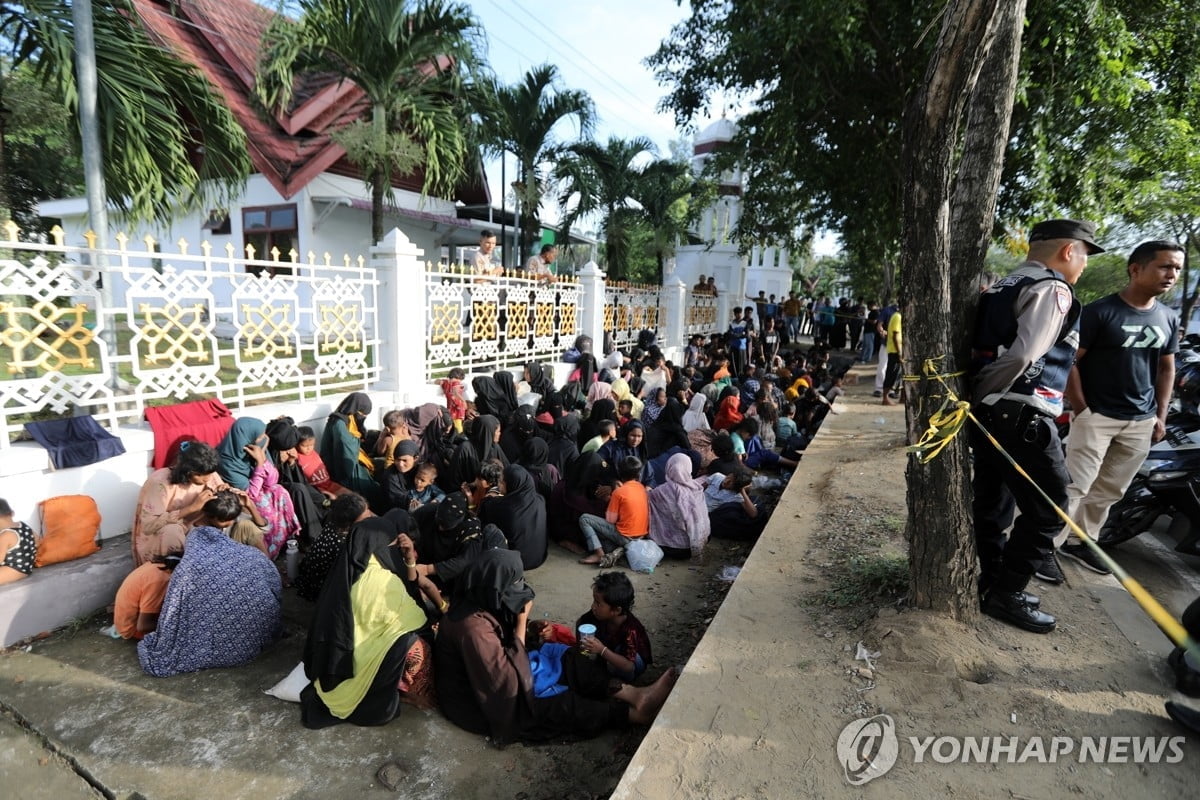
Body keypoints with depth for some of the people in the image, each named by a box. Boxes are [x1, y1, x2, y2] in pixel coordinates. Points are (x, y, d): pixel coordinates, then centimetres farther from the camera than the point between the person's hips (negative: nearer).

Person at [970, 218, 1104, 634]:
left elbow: (985, 346, 11)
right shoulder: (1053, 289, -11)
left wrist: (979, 398, 8)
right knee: (1047, 509, 3)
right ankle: (1005, 594, 12)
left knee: (992, 501, 17)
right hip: (1021, 416, -9)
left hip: (989, 412, 9)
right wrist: (980, 395, -12)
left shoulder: (1003, 286, 16)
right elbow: (1022, 355, -22)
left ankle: (990, 581, 30)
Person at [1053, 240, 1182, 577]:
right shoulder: (1099, 311, -10)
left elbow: (1166, 368, 17)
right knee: (1074, 487, -7)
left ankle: (1080, 542, 25)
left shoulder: (1169, 319, 9)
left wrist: (1161, 415, 11)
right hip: (1096, 416, -6)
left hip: (1141, 422, 6)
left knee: (1109, 491, 12)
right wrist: (1082, 410, -12)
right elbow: (1069, 361, -10)